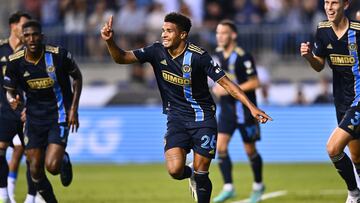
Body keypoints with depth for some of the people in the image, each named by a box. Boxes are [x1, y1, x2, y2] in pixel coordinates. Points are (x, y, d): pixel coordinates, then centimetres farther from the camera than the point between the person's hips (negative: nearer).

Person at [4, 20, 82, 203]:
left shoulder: (58, 55, -16)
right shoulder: (15, 62, -8)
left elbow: (77, 77, 1)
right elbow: (9, 90, 5)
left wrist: (74, 109, -6)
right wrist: (12, 100, -20)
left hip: (59, 116, -3)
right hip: (34, 117, 3)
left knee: (52, 166, -18)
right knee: (35, 170, 3)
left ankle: (64, 161, 19)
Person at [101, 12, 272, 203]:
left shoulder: (198, 56, -15)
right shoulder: (157, 51, -5)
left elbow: (226, 83, -13)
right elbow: (122, 57, -6)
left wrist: (252, 107, -19)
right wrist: (110, 41, -26)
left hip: (203, 118, -2)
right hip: (177, 119, 2)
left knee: (201, 174, -4)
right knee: (175, 170, -17)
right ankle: (189, 174, 20)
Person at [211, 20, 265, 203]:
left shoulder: (243, 57, -16)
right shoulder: (218, 54, 6)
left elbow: (255, 82, -17)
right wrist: (217, 88, 5)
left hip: (244, 110, -6)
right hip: (226, 108, 6)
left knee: (250, 150, 5)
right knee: (220, 146, -10)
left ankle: (258, 186, 26)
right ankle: (228, 187, -6)